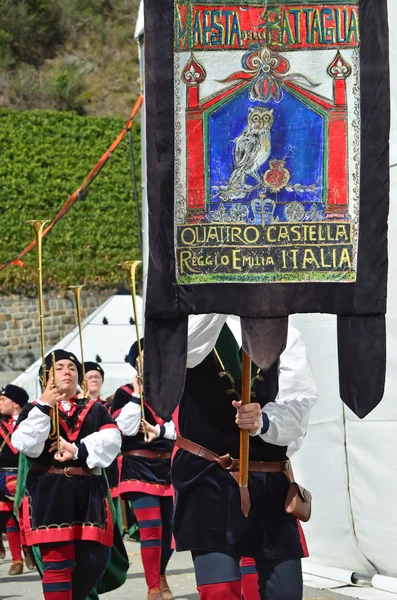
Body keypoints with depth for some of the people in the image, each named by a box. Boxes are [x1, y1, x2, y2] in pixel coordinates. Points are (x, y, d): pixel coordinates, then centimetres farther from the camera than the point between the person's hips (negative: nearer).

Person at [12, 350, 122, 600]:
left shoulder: (96, 409, 17)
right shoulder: (34, 409, 10)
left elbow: (113, 439, -2)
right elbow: (26, 445, -9)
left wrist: (78, 450, -15)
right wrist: (44, 407, -15)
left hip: (90, 491, 3)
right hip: (49, 492, -3)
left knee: (95, 559, -3)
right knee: (57, 561, -6)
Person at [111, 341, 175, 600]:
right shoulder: (125, 393, 0)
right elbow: (127, 428, -14)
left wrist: (159, 430, -16)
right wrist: (137, 393, -13)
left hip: (170, 468, 4)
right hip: (141, 469, -4)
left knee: (169, 527, 11)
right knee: (151, 528, -12)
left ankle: (161, 576, 33)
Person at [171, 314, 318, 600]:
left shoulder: (285, 335, 7)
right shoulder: (193, 326, 3)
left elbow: (300, 404, -6)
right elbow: (187, 348, -23)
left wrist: (264, 421, -27)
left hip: (271, 483, 2)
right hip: (209, 480, -2)